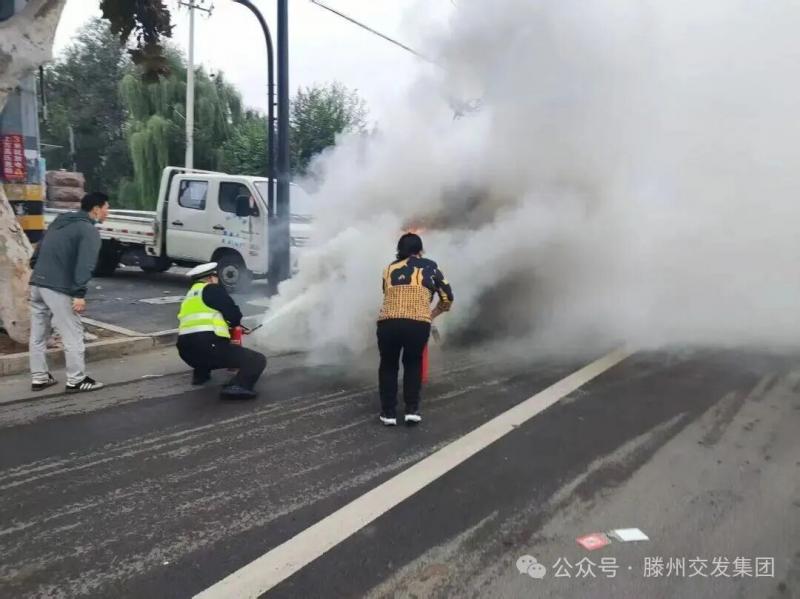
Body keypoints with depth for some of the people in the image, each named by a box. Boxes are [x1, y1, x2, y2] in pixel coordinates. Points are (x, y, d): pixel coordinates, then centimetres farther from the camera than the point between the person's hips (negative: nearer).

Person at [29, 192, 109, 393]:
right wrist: (79, 294, -22)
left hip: (37, 283, 9)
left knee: (38, 334, 14)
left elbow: (38, 251, 21)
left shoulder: (59, 221, 19)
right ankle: (76, 380, 5)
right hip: (58, 288, -9)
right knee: (73, 335, 0)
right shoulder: (89, 231, -7)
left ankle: (39, 377, 23)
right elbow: (85, 265, -18)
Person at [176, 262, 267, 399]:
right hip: (207, 346, -8)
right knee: (257, 360, -5)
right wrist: (235, 323, 23)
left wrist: (225, 326, 38)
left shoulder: (189, 297, 29)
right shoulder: (211, 289, 4)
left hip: (186, 351, 9)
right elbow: (234, 315, 1)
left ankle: (200, 374, 26)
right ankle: (238, 386, -28)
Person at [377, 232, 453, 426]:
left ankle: (388, 413, 21)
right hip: (418, 324, -1)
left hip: (388, 322, 1)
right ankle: (412, 410, 18)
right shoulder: (430, 267, 20)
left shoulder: (389, 269, 23)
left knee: (388, 365, 22)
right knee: (413, 363, 24)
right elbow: (447, 298, 24)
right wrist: (432, 314, 40)